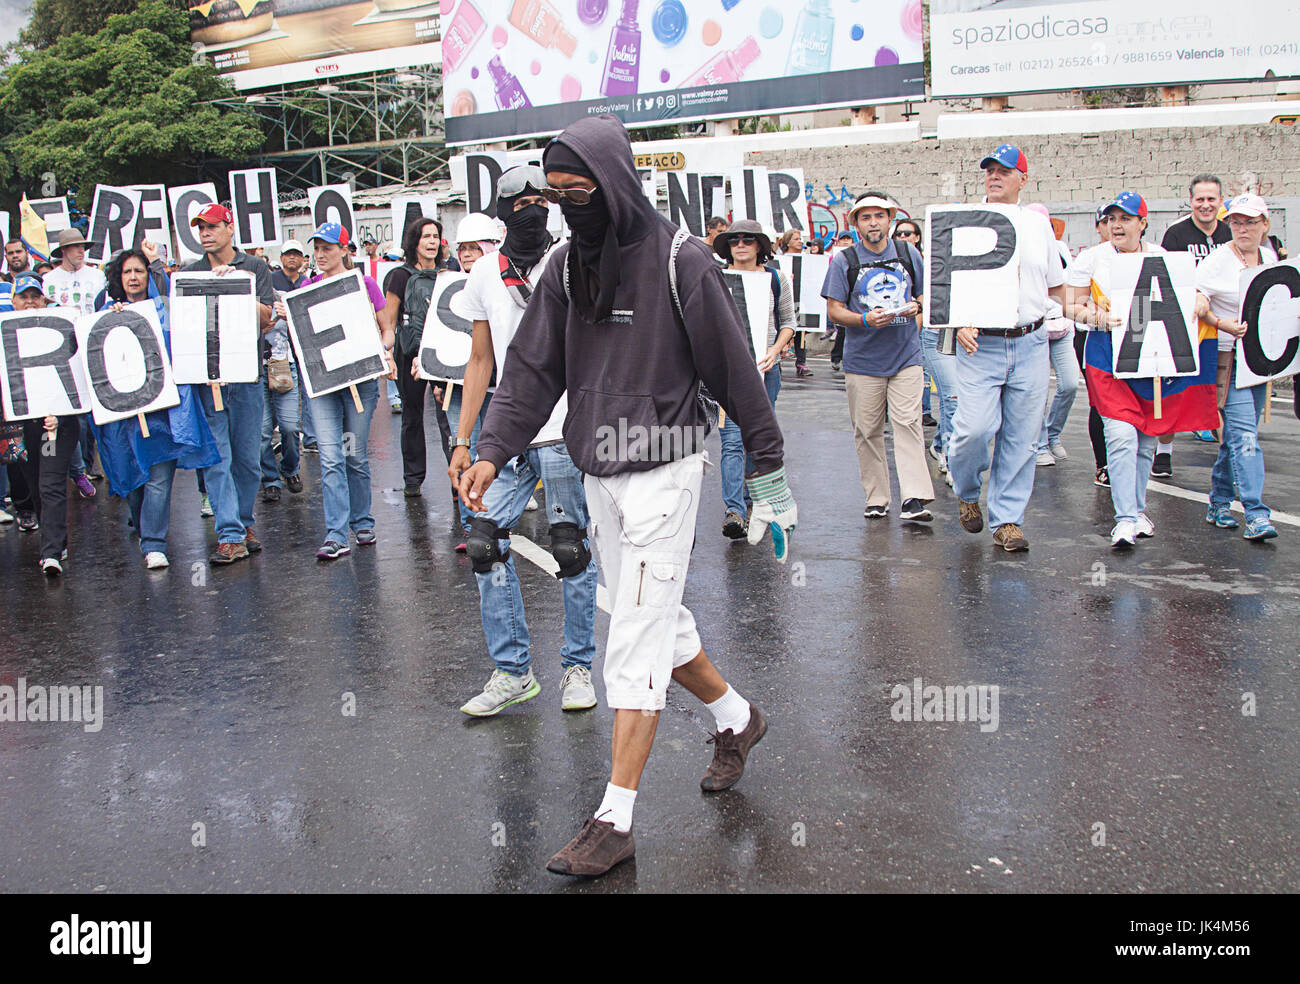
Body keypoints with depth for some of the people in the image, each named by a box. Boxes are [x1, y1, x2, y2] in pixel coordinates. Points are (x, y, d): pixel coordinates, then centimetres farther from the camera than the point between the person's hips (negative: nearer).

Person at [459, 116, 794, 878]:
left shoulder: (681, 261, -11)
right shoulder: (568, 267, 7)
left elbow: (734, 370, -7)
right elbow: (533, 369, 7)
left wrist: (769, 466, -3)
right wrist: (493, 451, -4)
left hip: (662, 470, -7)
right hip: (599, 475, 7)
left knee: (637, 641, -6)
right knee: (658, 622, 17)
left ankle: (616, 819, 1)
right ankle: (737, 719, 42)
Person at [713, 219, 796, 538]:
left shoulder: (776, 278, 6)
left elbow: (788, 320, 11)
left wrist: (774, 350, -6)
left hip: (765, 368, 2)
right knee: (732, 439, -13)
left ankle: (752, 501, 27)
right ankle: (734, 512, -19)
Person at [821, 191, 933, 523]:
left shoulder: (909, 254, 9)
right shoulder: (843, 261, 3)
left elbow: (926, 295, 18)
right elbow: (834, 310, -1)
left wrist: (916, 306, -6)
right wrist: (866, 320, -18)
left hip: (906, 355, 0)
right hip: (862, 358, 0)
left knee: (908, 422, -11)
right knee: (867, 432, 3)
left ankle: (913, 499, -14)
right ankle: (876, 499, 13)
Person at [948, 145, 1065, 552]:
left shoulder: (1039, 224, 14)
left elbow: (1056, 283, 22)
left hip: (1030, 343, 3)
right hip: (980, 344, -3)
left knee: (1021, 437, 2)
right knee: (975, 428, -14)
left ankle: (1007, 519, 13)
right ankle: (966, 493, 16)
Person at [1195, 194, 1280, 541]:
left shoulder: (1270, 258, 12)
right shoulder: (1217, 261, -9)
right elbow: (1191, 300, -16)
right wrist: (1222, 324, -24)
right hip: (1228, 356, -7)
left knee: (1240, 433, 12)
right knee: (1244, 434, -13)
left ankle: (1219, 502, 24)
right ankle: (1256, 514, -16)